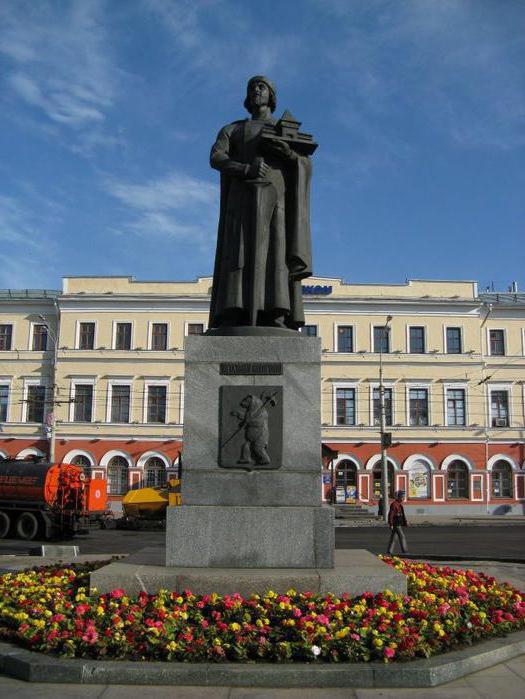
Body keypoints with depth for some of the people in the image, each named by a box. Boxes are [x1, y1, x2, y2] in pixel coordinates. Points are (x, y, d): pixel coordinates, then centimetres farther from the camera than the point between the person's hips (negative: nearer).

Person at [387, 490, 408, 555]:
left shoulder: (400, 504, 13)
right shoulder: (394, 504, -17)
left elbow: (402, 514, 20)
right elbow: (390, 514, -19)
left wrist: (405, 522, 14)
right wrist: (391, 525, -21)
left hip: (399, 523, 9)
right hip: (396, 523, -9)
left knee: (393, 537, 10)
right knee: (402, 537, -7)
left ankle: (390, 552, 13)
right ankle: (405, 552, -3)